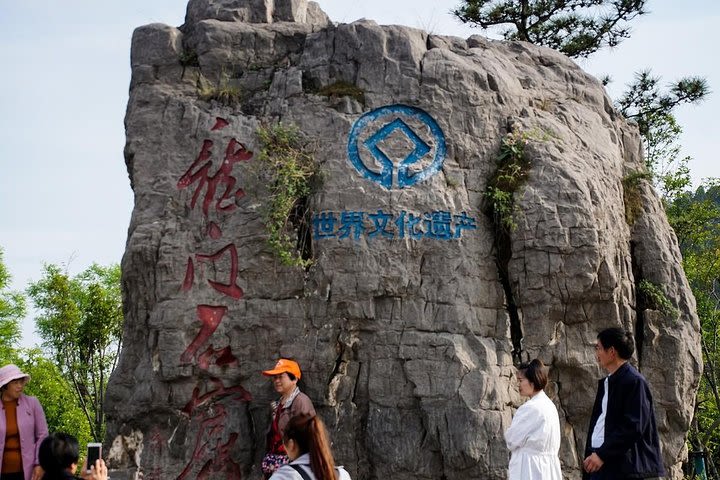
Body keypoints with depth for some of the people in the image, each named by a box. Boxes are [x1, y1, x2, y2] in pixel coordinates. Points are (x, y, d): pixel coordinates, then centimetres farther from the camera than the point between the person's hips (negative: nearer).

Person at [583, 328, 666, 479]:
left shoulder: (634, 381, -10)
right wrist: (590, 455, 10)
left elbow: (634, 427, -17)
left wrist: (602, 454, -19)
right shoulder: (605, 383, 18)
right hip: (599, 464, 9)